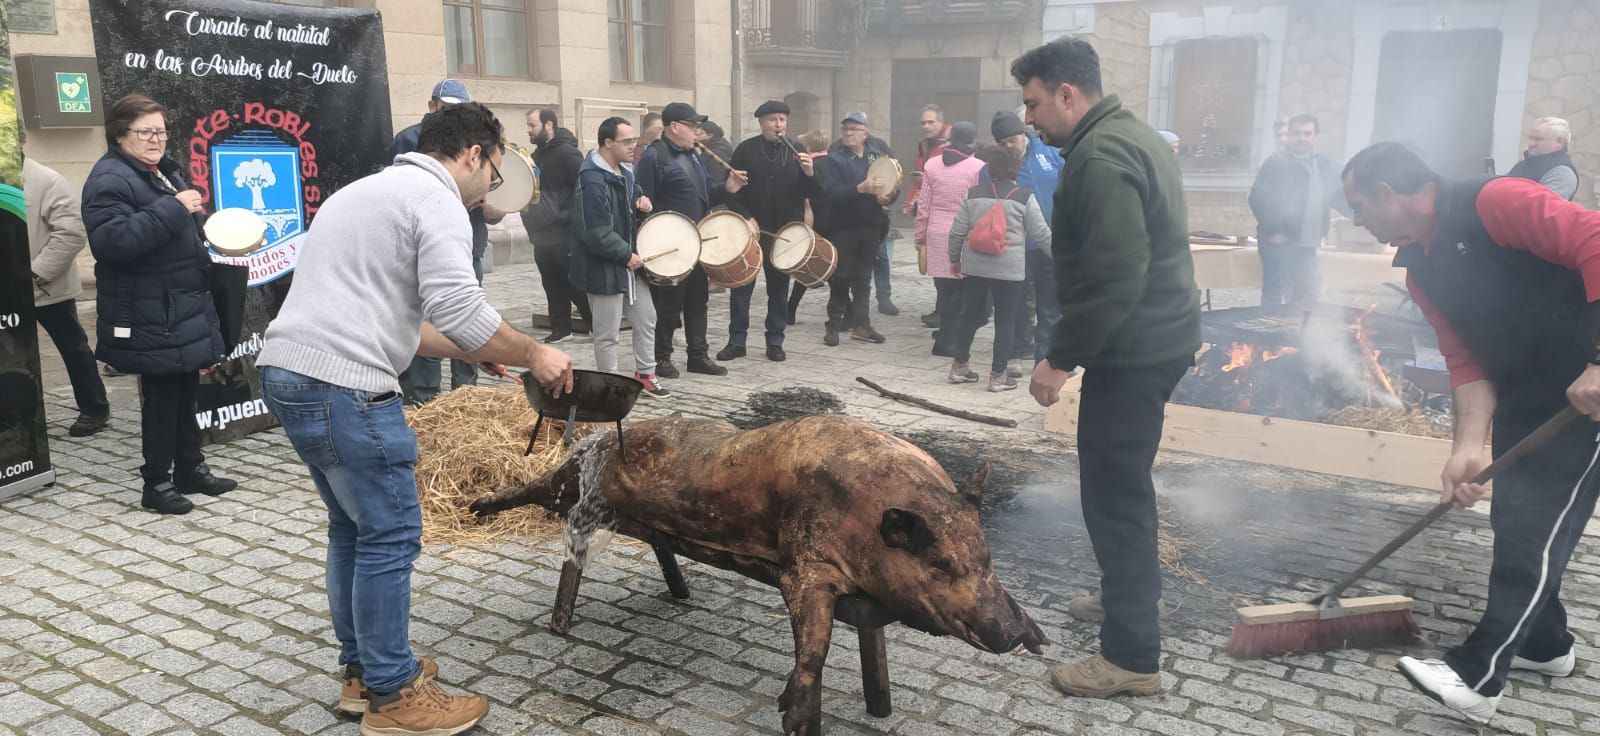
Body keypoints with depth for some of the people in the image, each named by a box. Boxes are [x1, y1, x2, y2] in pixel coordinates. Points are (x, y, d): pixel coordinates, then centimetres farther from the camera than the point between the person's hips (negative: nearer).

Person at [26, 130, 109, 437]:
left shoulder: (48, 181, -12)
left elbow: (72, 232, -20)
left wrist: (36, 274, -20)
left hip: (47, 287, -6)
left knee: (73, 348, 7)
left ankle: (94, 408, 19)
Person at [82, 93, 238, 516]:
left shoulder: (164, 172, 16)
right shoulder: (110, 180, -15)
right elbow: (111, 240, -30)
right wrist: (171, 208, -31)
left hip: (184, 308, 9)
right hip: (151, 317, -9)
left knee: (185, 392, 16)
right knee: (161, 397, -3)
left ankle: (190, 469, 28)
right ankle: (156, 484, 8)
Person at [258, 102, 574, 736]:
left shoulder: (371, 190, 25)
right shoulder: (438, 201, -6)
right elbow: (459, 309, -19)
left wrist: (467, 351, 25)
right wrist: (533, 355, -5)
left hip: (286, 374, 10)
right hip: (342, 386, -10)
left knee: (353, 528, 19)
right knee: (390, 535, -1)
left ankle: (362, 672, 28)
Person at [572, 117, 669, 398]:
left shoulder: (624, 171, 7)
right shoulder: (592, 180, -23)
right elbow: (597, 233, -27)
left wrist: (641, 200, 3)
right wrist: (626, 255, -17)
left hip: (630, 261, 9)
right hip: (605, 267, -9)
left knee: (646, 319, 17)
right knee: (608, 333, 2)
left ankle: (645, 375, 31)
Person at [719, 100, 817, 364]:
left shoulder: (796, 152, 5)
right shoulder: (746, 150, -2)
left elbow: (809, 193, 6)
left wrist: (809, 173, -15)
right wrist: (746, 218, -12)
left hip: (785, 232, 2)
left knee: (779, 289, 8)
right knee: (741, 287, 3)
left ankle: (775, 342, 17)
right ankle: (736, 341, 13)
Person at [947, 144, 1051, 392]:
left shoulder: (973, 193, 4)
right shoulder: (1024, 197, -4)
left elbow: (957, 232, 5)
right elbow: (1040, 233, -1)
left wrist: (955, 258, 19)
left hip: (974, 266, 3)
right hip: (1009, 269, -3)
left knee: (970, 315, 14)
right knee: (1005, 320, 4)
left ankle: (959, 366, 22)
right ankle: (998, 375, 6)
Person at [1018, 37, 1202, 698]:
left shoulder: (1100, 158, -19)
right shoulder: (1130, 135, 15)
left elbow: (1115, 277, -26)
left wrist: (1061, 358, -20)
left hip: (1132, 349, -11)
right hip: (1158, 336, 11)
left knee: (1114, 493, -5)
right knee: (1121, 482, 22)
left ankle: (1132, 657, 3)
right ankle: (1128, 593, 39)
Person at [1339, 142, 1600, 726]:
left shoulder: (1494, 203, -21)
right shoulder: (1420, 270, 5)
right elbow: (1465, 360, 2)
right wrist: (1469, 447, -11)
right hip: (1523, 399, 9)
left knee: (1533, 530, -6)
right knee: (1516, 523, 16)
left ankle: (1478, 679, -1)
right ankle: (1545, 645, 37)